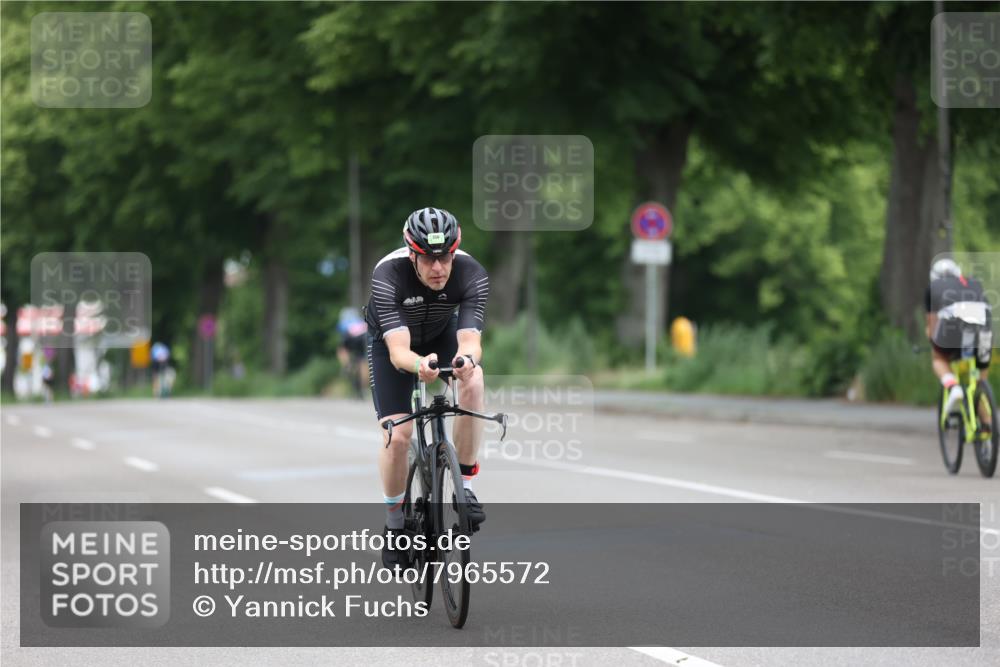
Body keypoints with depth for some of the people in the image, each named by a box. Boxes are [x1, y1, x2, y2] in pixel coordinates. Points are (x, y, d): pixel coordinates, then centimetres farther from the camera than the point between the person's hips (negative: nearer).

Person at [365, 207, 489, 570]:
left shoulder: (472, 274, -32)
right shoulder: (388, 275, -37)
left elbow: (470, 339, -40)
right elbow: (398, 352, -43)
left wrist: (467, 357, -64)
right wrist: (419, 364, -66)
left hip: (443, 335, 1)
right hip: (392, 340, -1)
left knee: (473, 383, -31)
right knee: (397, 435, -15)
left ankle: (463, 482, -15)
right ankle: (395, 522, 9)